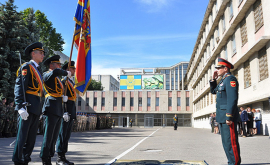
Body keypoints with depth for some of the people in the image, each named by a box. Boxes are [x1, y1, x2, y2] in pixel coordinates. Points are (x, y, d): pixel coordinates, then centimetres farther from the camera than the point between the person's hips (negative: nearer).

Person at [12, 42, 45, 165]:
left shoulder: (38, 70, 21)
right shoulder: (26, 67, -4)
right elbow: (19, 88, -13)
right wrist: (21, 107, -22)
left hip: (36, 108, 9)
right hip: (27, 107, -8)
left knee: (31, 138, 12)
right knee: (22, 136, -3)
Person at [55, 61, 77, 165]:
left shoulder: (71, 82, 22)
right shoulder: (63, 81, -6)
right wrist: (64, 112, -24)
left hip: (71, 112, 9)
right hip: (66, 111, -9)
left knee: (67, 135, 11)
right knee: (62, 134, -4)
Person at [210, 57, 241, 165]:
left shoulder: (230, 79, -12)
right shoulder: (223, 80, 18)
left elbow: (232, 99, -21)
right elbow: (213, 91, 31)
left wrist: (229, 116, -24)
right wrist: (213, 79, 17)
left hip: (228, 116, -10)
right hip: (222, 116, 10)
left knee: (231, 142, -6)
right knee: (226, 142, 15)